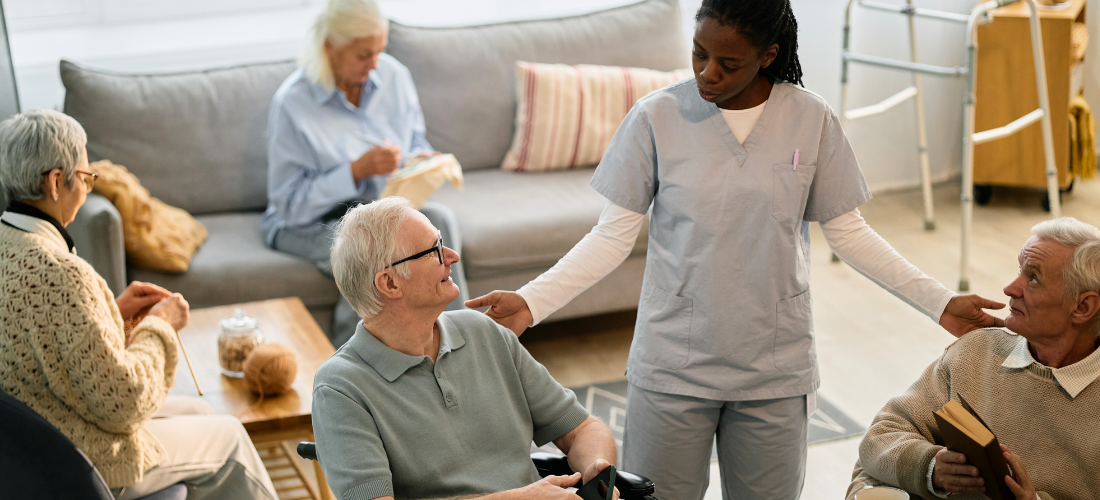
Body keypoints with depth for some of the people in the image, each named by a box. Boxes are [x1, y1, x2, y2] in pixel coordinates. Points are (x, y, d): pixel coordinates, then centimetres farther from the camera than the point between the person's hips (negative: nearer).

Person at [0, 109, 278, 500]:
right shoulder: (58, 273, -32)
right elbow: (123, 402, -27)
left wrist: (114, 311, 5)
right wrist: (158, 326, -11)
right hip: (80, 468, -9)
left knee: (197, 412, 26)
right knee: (228, 438, 13)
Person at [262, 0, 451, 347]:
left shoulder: (394, 76, -2)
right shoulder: (291, 103, -18)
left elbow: (416, 140, 14)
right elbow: (290, 204, -18)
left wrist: (423, 159, -12)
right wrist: (358, 169, -28)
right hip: (312, 222, -5)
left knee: (438, 218, -28)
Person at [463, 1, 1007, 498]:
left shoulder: (812, 120, -4)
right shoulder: (656, 116, -7)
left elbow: (847, 231, 4)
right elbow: (615, 234, -4)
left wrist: (938, 302, -1)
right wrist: (531, 301, -15)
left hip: (775, 371, 1)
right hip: (673, 367, -1)